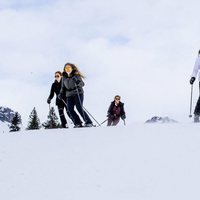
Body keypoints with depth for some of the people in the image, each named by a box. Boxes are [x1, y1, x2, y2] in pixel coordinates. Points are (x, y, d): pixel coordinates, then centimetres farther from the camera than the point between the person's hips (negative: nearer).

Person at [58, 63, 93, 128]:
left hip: (78, 93, -5)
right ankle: (78, 123, -3)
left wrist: (77, 83, -26)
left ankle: (89, 122, -11)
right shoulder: (64, 77, 14)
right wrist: (61, 94, 12)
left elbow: (82, 83, -6)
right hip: (69, 95, 5)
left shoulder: (76, 75, 0)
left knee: (79, 108, -16)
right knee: (70, 109, -10)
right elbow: (63, 87, 24)